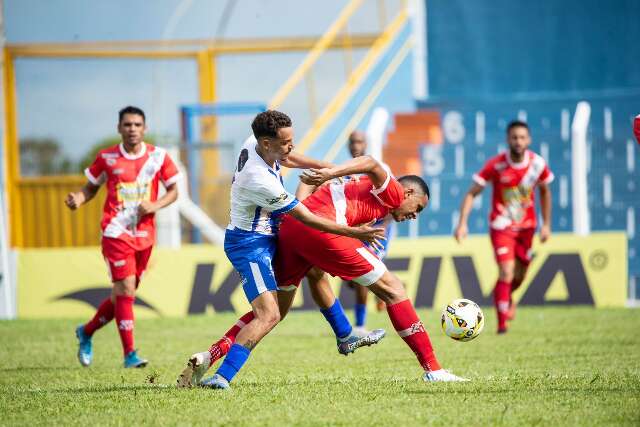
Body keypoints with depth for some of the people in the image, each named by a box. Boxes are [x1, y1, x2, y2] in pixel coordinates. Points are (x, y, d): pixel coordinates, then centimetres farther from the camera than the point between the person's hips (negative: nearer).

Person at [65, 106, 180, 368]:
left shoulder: (158, 157, 2)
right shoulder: (107, 158, -1)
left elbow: (173, 191, 10)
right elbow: (91, 188, 11)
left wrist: (155, 206, -9)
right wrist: (78, 199, -11)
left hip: (144, 235, 3)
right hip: (116, 233, -3)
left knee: (123, 294, 10)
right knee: (126, 289, -14)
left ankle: (86, 332, 34)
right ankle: (129, 354, -11)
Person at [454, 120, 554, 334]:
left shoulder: (538, 164, -9)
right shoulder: (495, 165, -18)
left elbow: (544, 191, 9)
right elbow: (472, 193, -14)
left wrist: (546, 224, 8)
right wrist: (462, 223, -24)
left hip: (526, 226, 4)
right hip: (501, 226, -4)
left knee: (519, 276, 13)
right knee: (507, 272, -17)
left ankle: (506, 297, 48)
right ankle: (502, 322, -5)